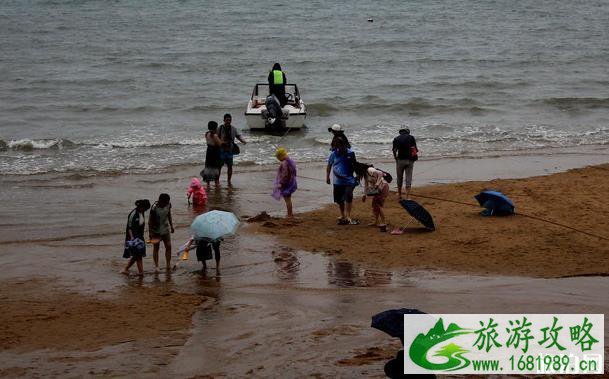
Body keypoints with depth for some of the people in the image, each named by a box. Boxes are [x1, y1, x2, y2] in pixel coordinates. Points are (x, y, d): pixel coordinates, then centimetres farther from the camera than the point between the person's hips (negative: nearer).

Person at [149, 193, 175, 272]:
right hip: (156, 231, -5)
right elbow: (150, 220, -16)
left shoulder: (168, 204, -8)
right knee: (156, 248, 5)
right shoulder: (154, 208, -24)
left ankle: (168, 264, 11)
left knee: (168, 247, 1)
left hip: (166, 229, 5)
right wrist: (151, 233, -16)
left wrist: (171, 226, 15)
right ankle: (156, 266, 12)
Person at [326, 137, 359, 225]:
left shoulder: (350, 153, 1)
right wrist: (327, 177, 8)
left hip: (348, 180, -2)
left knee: (348, 198, -16)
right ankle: (342, 215, 28)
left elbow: (354, 165, 14)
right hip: (338, 181, 2)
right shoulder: (334, 154, 1)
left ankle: (348, 216, -15)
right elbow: (329, 165, 11)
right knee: (339, 200, 10)